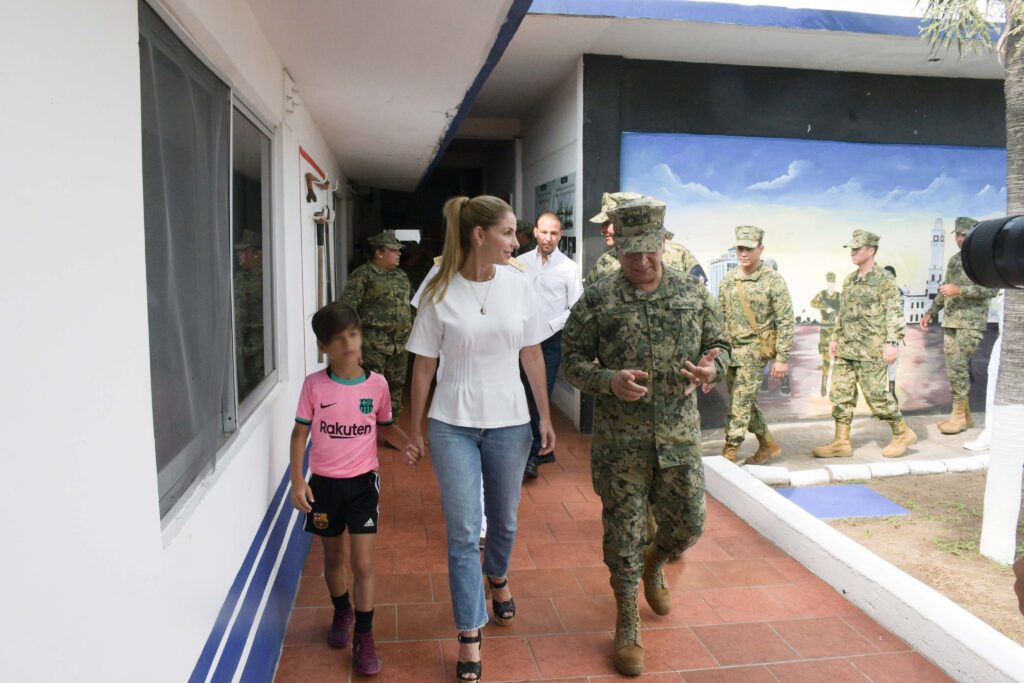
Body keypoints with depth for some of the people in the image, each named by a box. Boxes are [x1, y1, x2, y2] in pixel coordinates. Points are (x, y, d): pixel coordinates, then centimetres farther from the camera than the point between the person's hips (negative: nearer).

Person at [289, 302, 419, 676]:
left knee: (363, 563, -1)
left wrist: (408, 443, -12)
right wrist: (297, 480, -11)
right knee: (333, 557, 19)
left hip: (363, 482, -1)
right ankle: (342, 611, 45)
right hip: (324, 483, 1)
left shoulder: (377, 384, -7)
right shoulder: (314, 385, -10)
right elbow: (300, 433, -4)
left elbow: (385, 425, 8)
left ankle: (364, 637, 16)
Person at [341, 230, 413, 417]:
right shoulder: (363, 275, -8)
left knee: (396, 384, 14)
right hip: (374, 344, -7)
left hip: (400, 343, 7)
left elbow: (408, 304, 24)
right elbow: (347, 307, -12)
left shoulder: (401, 275, 14)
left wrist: (409, 331, 19)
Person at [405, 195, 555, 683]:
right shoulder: (440, 294, -8)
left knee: (503, 520, 19)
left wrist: (545, 417, 6)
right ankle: (470, 638, 16)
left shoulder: (517, 286, -2)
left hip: (509, 423, 3)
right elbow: (424, 365, -1)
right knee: (463, 532, 1)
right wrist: (414, 427, 3)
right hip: (454, 426, -2)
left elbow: (532, 356, 5)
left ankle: (497, 579, 51)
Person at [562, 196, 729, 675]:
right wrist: (609, 380, -22)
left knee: (688, 525, 13)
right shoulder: (596, 301, -6)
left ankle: (654, 564, 49)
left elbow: (719, 343, 11)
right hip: (620, 441, -2)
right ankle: (627, 627, 28)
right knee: (624, 534, 7)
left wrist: (713, 367, -12)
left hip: (680, 437, 3)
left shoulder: (694, 293, 3)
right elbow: (572, 362, -3)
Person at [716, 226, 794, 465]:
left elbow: (785, 322, -8)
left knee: (740, 403, -9)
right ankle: (769, 445, 30)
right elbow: (720, 317, 14)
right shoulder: (728, 279, 8)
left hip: (754, 349, -6)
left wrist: (782, 358, -12)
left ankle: (729, 453, -3)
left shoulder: (773, 281, -8)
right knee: (745, 402, 13)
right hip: (730, 348, 6)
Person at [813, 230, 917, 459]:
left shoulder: (884, 280, -7)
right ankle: (841, 442, 10)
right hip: (846, 349, 7)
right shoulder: (849, 280, 15)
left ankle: (903, 434, 17)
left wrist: (893, 342, -20)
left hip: (871, 351, -7)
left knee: (876, 395, -3)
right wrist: (835, 338, 18)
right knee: (840, 394, 5)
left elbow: (895, 314, -12)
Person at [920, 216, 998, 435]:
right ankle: (965, 414, 15)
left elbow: (992, 288, -16)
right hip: (950, 321, 7)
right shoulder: (954, 260, 17)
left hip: (971, 322, -7)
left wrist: (960, 290, -23)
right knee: (956, 368, 7)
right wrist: (932, 312, 19)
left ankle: (959, 415, -5)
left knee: (958, 366, -12)